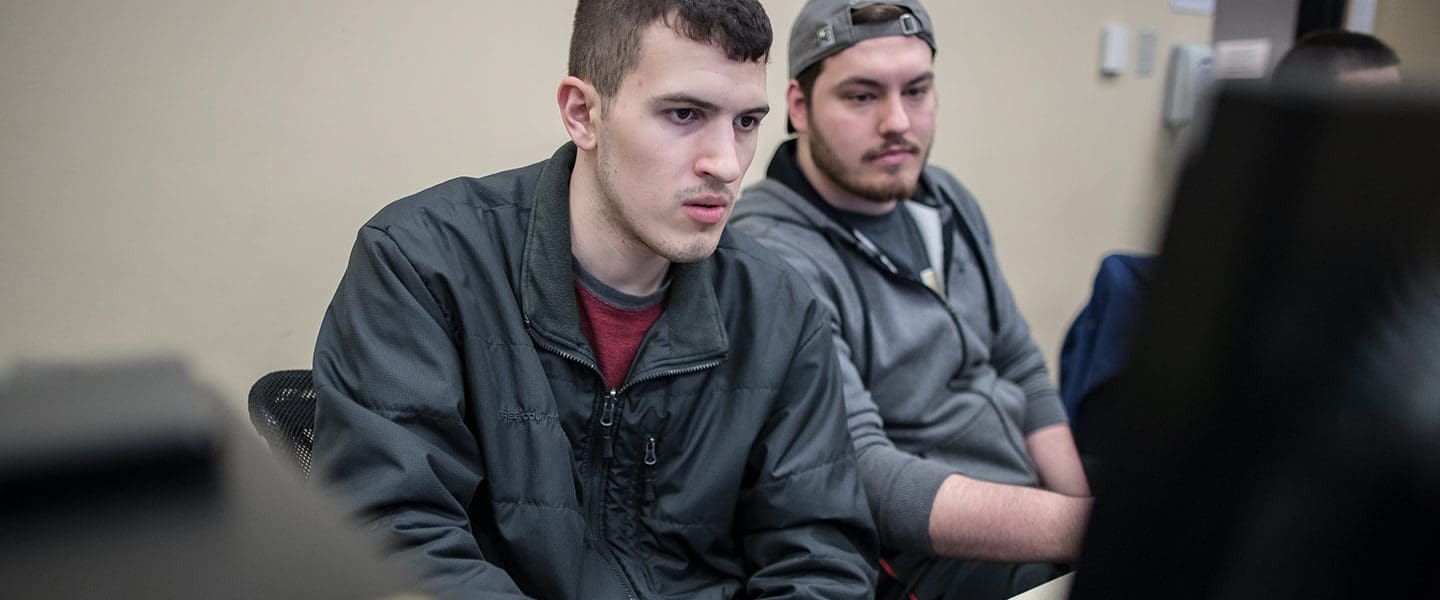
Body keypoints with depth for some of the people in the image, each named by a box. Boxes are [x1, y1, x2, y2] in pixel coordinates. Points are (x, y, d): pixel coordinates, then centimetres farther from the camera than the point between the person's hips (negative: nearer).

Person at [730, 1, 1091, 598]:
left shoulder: (946, 201, 8)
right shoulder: (773, 256, -18)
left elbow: (1021, 369, 14)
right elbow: (859, 472, -26)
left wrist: (1092, 518, 1)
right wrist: (1075, 526, -34)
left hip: (1037, 515, 8)